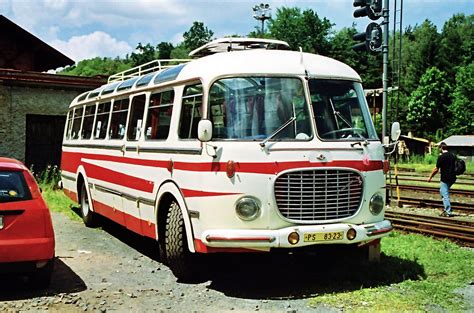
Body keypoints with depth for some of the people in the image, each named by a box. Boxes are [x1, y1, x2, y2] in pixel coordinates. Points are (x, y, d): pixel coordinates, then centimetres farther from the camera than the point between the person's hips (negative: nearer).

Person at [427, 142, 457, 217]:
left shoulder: (441, 157, -12)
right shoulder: (453, 156, 8)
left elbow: (436, 169, -10)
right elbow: (453, 167, 16)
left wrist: (430, 177, 4)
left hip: (445, 179, -7)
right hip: (452, 178, 7)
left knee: (445, 195, -1)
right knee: (442, 191, 22)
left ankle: (448, 212, -3)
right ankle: (446, 209, 20)